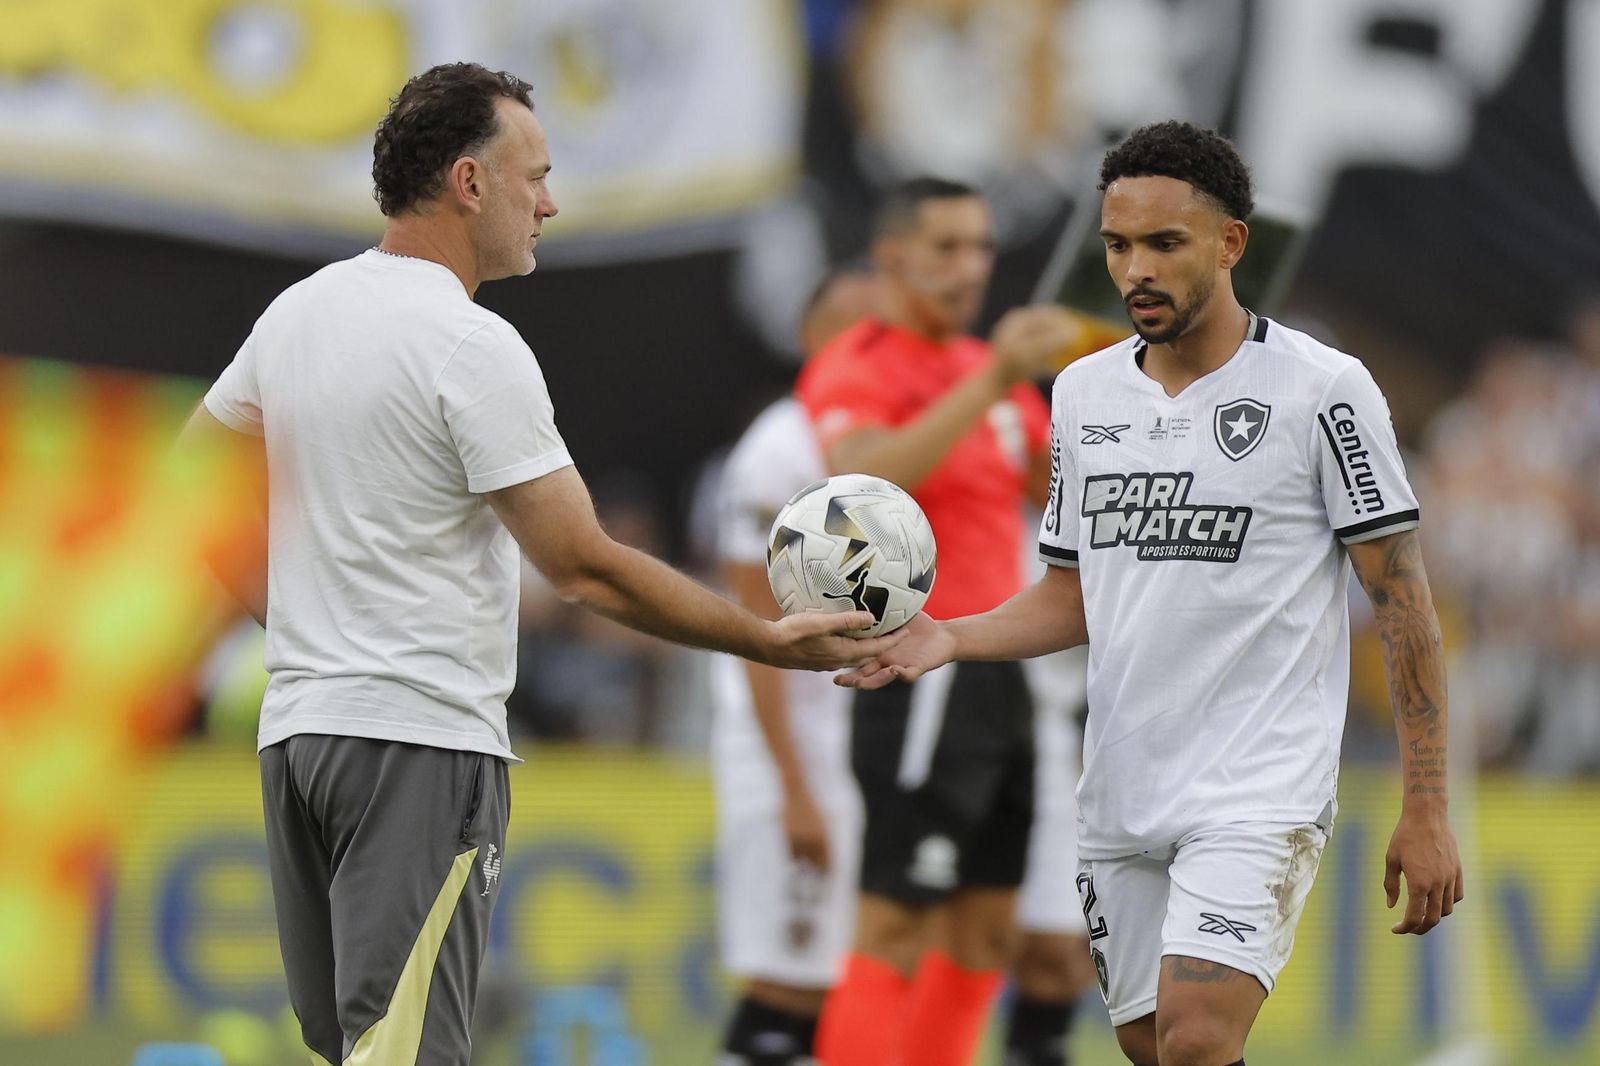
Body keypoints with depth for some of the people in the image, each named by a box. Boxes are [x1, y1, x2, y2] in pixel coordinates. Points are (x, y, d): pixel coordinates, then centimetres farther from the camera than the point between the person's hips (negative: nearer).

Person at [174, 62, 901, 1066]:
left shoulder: (296, 312, 11)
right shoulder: (473, 345, -14)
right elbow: (587, 570, -14)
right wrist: (772, 641, -7)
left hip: (294, 724, 9)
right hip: (422, 738, -9)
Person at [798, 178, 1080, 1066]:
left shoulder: (991, 369, 17)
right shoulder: (859, 368, -8)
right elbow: (867, 479, -29)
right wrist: (992, 381, -33)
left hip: (995, 675, 9)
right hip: (921, 681, -9)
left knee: (985, 932, 9)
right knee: (894, 933, -11)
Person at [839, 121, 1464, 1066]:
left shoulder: (1323, 388, -6)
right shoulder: (1082, 393, 10)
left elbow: (1403, 601, -5)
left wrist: (1426, 810, -8)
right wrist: (948, 639, -2)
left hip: (1261, 791, -6)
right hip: (1121, 800, 6)